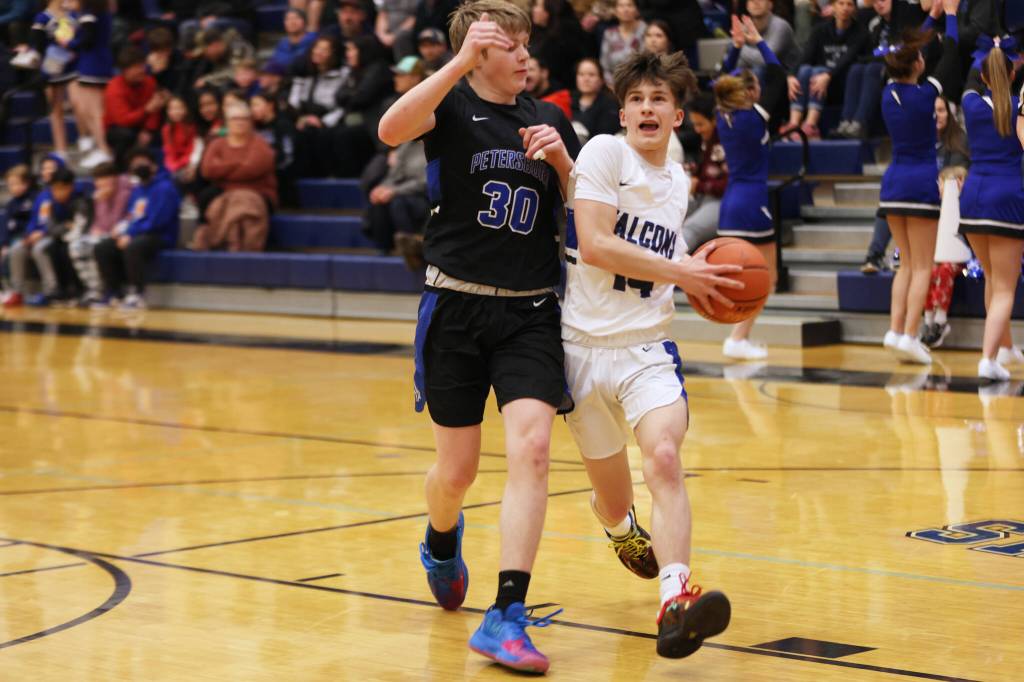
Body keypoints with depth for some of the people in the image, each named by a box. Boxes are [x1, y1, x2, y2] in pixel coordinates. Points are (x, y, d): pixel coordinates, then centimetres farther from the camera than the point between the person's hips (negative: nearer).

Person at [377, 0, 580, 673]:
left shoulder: (549, 119, 10)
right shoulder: (452, 105, -2)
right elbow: (392, 130, -25)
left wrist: (561, 160, -5)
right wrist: (460, 62, -31)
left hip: (531, 314, 2)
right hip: (457, 307, -2)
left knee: (532, 449, -17)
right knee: (458, 468, 7)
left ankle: (506, 618, -16)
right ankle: (442, 543, 44)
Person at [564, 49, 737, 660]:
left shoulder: (679, 181, 12)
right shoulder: (604, 153, -6)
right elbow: (593, 246, -17)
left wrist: (698, 275, 6)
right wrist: (679, 271, -15)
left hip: (648, 346, 2)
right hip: (585, 344, -2)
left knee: (664, 456, -26)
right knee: (613, 502, 11)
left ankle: (676, 601, -39)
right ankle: (627, 532, 49)